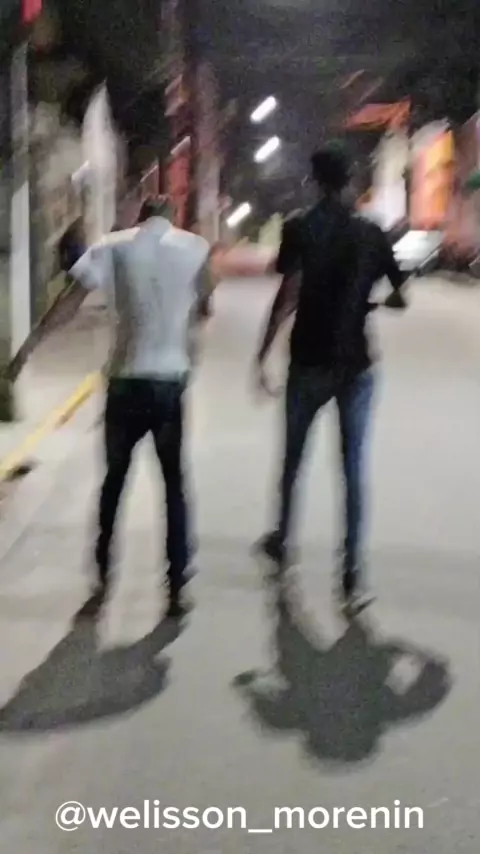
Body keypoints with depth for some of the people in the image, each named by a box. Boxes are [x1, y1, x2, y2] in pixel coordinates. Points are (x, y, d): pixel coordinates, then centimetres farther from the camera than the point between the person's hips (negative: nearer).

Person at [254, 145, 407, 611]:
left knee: (293, 458, 18)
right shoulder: (372, 234, 3)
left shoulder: (300, 230, -5)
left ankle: (282, 541, 35)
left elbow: (288, 295, -16)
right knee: (354, 469, 2)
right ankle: (351, 573, -1)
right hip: (356, 365, 1)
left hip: (310, 363, -1)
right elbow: (400, 299, 8)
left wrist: (262, 353, -13)